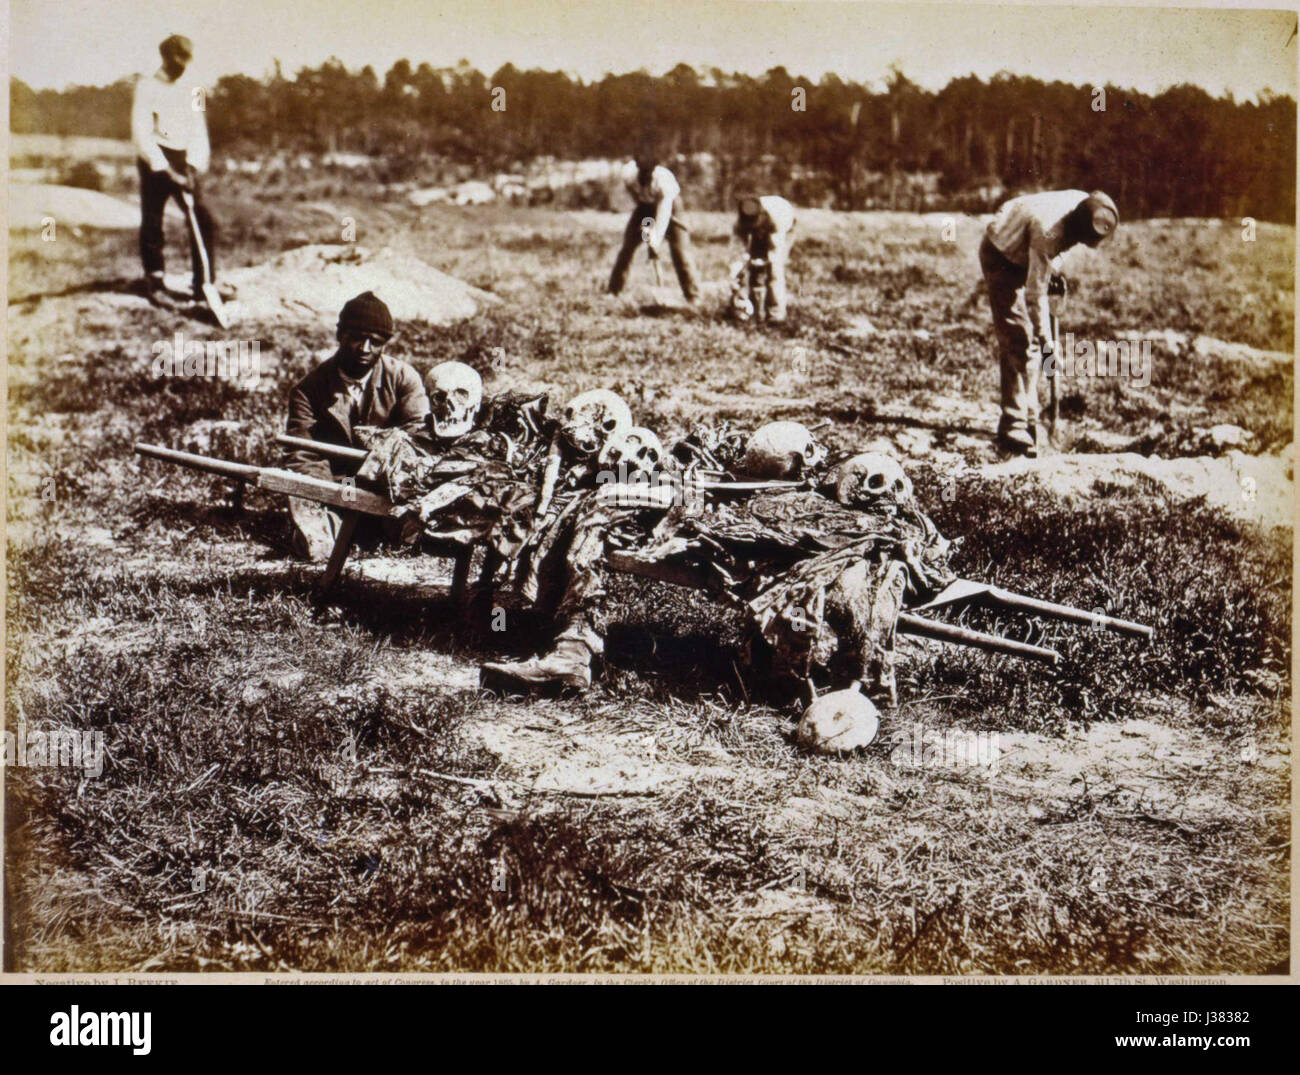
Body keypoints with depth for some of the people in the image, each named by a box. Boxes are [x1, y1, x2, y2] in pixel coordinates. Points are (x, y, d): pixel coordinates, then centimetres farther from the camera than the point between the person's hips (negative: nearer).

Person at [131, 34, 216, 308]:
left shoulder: (191, 91, 12)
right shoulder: (147, 86, -3)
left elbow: (198, 131, 8)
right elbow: (141, 134, -10)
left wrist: (193, 166, -8)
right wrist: (166, 170, -17)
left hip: (183, 162, 4)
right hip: (155, 162, -4)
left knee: (204, 222, -2)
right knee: (152, 224, -2)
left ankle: (203, 284, 6)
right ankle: (154, 284, 8)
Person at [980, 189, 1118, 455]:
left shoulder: (1087, 208, -18)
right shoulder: (1048, 231, -40)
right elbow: (1035, 293, -34)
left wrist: (1054, 266, 1)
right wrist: (1046, 340, -30)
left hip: (1026, 254, 8)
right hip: (1002, 256, -8)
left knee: (1030, 340, 8)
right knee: (1017, 341, -15)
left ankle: (1029, 420, 16)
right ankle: (1013, 428, -14)